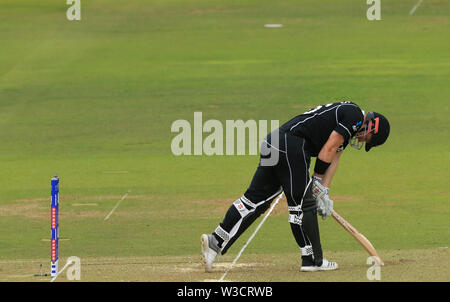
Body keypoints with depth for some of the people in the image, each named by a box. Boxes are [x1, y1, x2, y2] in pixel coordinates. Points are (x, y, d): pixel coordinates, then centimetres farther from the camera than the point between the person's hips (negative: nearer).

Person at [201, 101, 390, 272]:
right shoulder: (354, 115, -3)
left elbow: (333, 157, 21)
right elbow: (328, 149, -9)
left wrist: (324, 192, 10)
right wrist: (318, 182, -2)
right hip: (291, 145, -10)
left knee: (257, 199, 6)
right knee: (303, 204, -3)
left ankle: (216, 241, -1)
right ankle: (313, 260, 2)